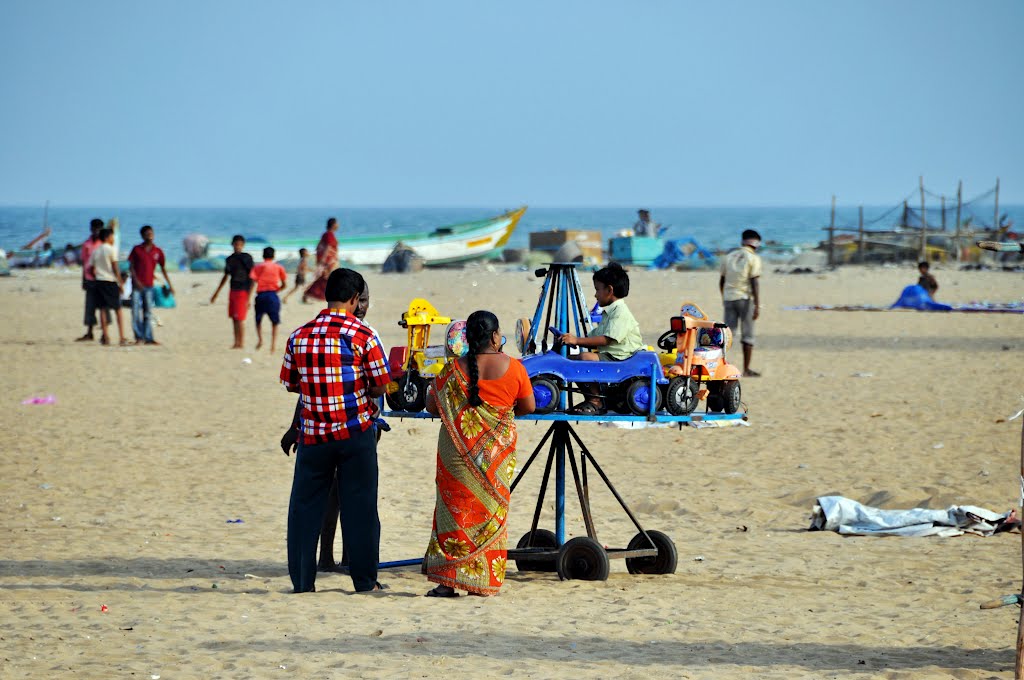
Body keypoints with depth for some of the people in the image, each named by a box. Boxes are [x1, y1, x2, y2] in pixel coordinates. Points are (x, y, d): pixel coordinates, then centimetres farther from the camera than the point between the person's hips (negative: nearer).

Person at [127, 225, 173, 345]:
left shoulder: (157, 251, 6)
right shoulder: (137, 250, 1)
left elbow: (163, 269, 11)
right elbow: (131, 266, 1)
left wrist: (169, 285, 8)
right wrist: (136, 281, -12)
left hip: (149, 285, 2)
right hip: (137, 285, -2)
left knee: (148, 313, 4)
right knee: (136, 312, -6)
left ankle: (148, 338, 7)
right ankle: (139, 337, 0)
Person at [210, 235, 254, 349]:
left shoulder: (247, 258, -8)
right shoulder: (230, 259, 12)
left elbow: (252, 278, -10)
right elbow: (225, 277, 22)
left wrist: (249, 297, -16)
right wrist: (215, 294, 24)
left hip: (242, 292, -7)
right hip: (232, 291, 7)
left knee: (240, 319, -7)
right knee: (234, 318, 7)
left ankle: (241, 344, -2)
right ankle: (236, 343, 12)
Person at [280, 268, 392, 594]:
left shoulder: (300, 336, 2)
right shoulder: (362, 335, -8)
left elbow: (290, 383, 10)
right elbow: (380, 386, -4)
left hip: (313, 433, 2)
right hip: (355, 432, -2)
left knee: (305, 506, 10)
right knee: (359, 506, 5)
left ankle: (302, 581, 10)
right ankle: (365, 581, 9)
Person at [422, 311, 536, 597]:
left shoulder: (453, 370, -5)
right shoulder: (512, 367, -5)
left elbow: (432, 406, 2)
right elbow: (528, 407, 4)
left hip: (458, 449, 0)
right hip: (497, 451, 0)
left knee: (456, 506, 3)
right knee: (491, 508, 9)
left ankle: (448, 581, -4)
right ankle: (486, 580, 10)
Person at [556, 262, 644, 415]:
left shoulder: (621, 313, -12)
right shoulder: (608, 313, 22)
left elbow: (606, 339, -23)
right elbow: (593, 338, 18)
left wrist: (577, 340, -24)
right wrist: (571, 340, 3)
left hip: (622, 359, -10)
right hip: (609, 357, 10)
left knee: (586, 357, -28)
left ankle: (596, 402, -20)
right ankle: (592, 399, 7)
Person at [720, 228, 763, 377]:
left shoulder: (729, 257, 11)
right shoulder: (753, 258, -6)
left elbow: (721, 281, 17)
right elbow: (755, 282, -13)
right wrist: (757, 306, -14)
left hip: (729, 298, 4)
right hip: (745, 298, -4)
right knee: (748, 335, 5)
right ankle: (746, 369, 7)